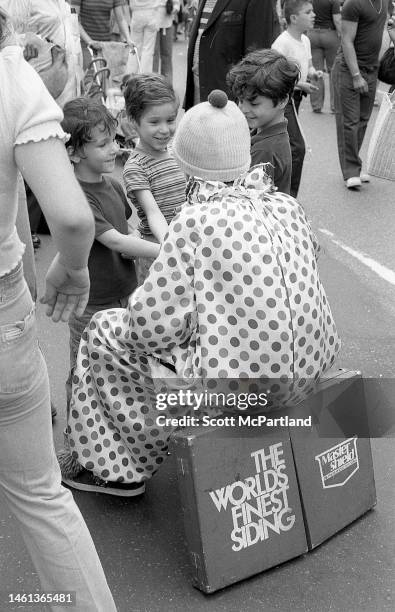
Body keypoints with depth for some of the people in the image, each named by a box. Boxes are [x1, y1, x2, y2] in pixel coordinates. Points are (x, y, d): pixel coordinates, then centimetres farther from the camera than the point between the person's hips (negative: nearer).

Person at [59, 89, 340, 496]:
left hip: (234, 387, -7)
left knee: (104, 333, 11)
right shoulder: (288, 207, 3)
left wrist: (141, 297, 6)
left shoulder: (195, 222, -15)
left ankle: (121, 466, 25)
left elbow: (155, 324, -17)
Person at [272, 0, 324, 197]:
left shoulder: (305, 41, 10)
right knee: (297, 147, -14)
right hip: (282, 99, -9)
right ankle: (289, 195, -8)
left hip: (295, 98, 9)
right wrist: (300, 85, -22)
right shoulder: (282, 43, -17)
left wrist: (313, 73, 1)